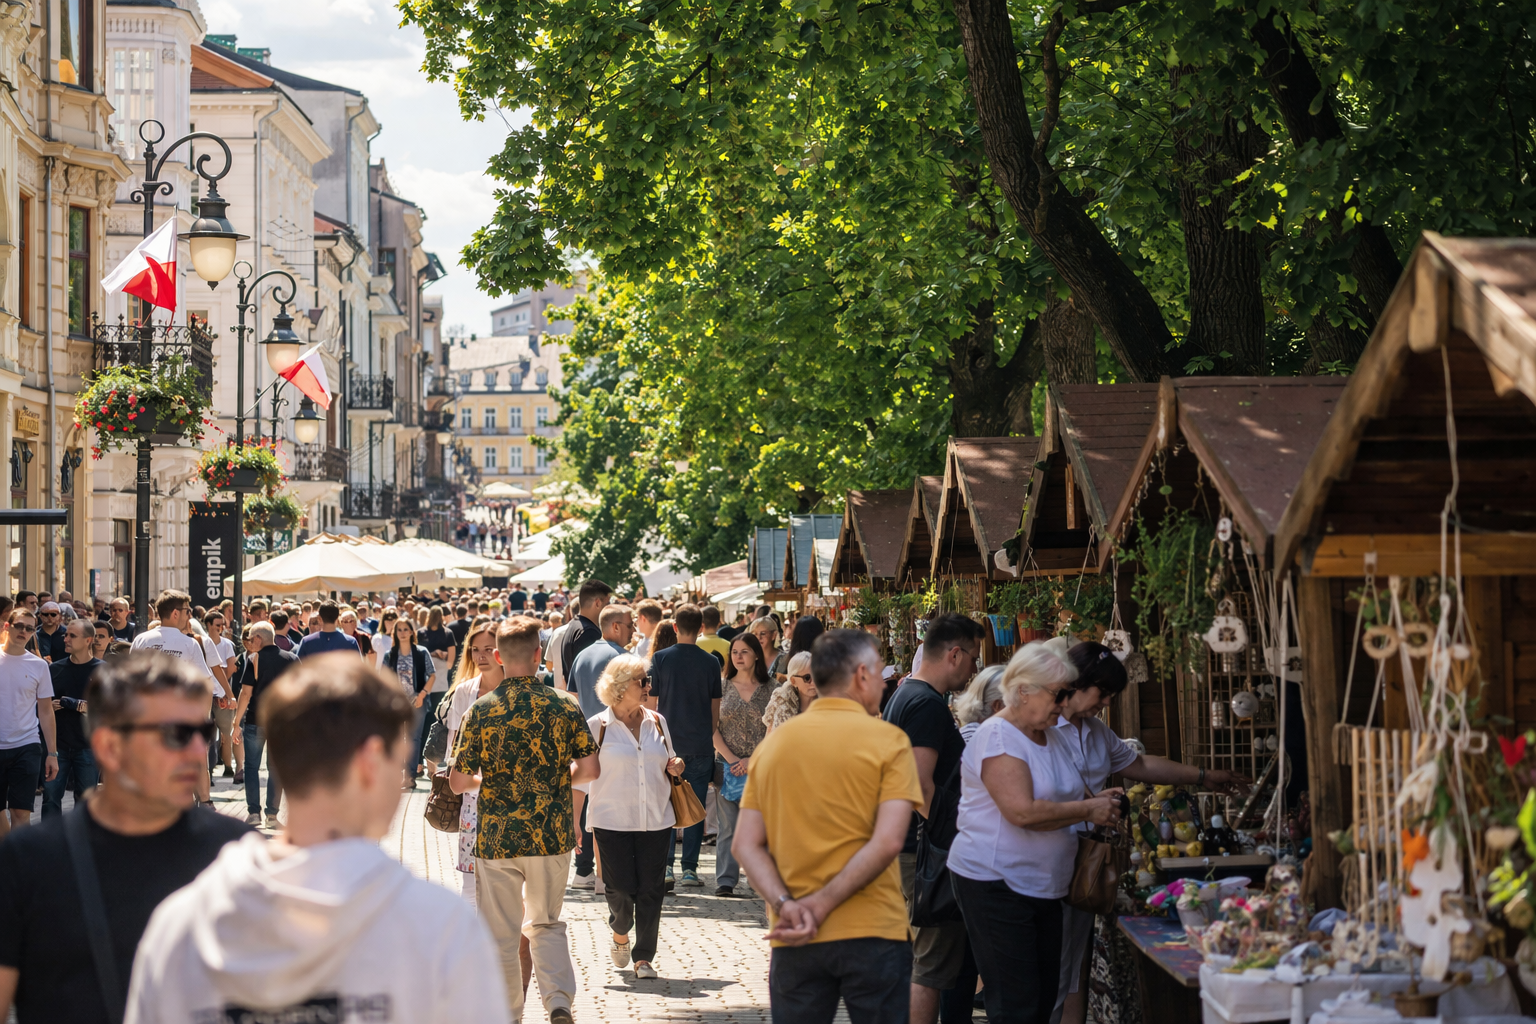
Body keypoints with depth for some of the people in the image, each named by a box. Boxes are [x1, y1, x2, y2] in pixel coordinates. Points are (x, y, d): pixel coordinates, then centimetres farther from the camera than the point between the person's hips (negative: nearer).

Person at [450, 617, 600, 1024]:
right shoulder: (563, 708, -4)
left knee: (501, 934, 10)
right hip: (552, 836, 2)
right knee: (547, 924, 18)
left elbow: (459, 782, -6)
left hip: (496, 837, -2)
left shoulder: (480, 711, -8)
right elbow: (590, 769, -3)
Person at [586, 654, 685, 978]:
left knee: (651, 889, 0)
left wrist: (673, 768, 0)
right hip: (613, 821, -3)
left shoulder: (657, 722, 9)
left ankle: (644, 957, 10)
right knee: (620, 888, -3)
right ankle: (620, 934, 29)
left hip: (656, 819, 3)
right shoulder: (598, 727, -2)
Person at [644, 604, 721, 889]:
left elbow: (651, 703, 0)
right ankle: (689, 868, 2)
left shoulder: (660, 658, -3)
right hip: (701, 745, 0)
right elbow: (715, 708, 4)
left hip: (668, 742, 0)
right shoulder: (710, 662, -1)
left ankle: (666, 865, 2)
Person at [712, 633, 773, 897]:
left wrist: (753, 760, -9)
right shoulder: (722, 687, 8)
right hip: (728, 764, 1)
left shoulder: (769, 690, 5)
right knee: (728, 824, -2)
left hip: (759, 765, -1)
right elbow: (713, 728, 5)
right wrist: (730, 758, -6)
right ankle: (725, 881, -2)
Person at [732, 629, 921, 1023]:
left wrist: (785, 904, -10)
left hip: (794, 943, 4)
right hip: (871, 932, -4)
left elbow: (746, 845, 1)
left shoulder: (773, 743, 8)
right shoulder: (887, 740, -5)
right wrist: (819, 906, -14)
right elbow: (887, 842, -15)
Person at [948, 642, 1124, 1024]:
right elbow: (1023, 812, -25)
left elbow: (1068, 793, 28)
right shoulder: (998, 736, -15)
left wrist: (1099, 798, 4)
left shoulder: (1054, 736, 14)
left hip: (1043, 887, 9)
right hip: (995, 885, -9)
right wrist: (1088, 811, -16)